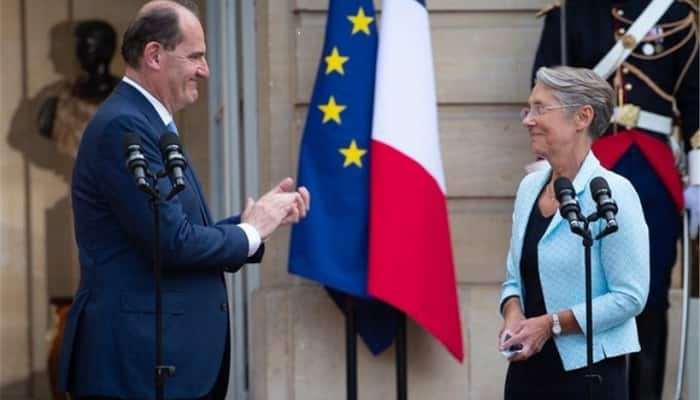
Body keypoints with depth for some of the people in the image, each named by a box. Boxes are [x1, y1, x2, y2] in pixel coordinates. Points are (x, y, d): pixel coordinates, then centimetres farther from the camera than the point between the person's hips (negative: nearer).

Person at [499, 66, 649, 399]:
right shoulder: (530, 187, 9)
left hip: (588, 373, -6)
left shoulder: (611, 193, -12)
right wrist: (513, 312, -5)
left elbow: (630, 296, -15)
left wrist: (551, 324, -17)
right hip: (527, 369, 6)